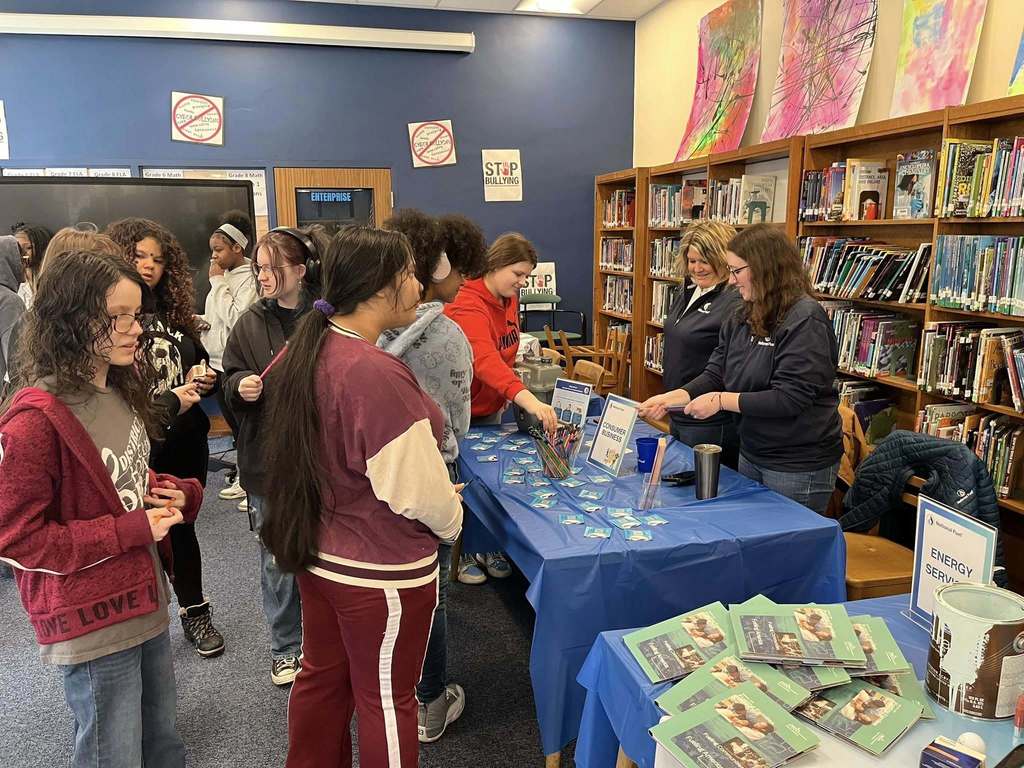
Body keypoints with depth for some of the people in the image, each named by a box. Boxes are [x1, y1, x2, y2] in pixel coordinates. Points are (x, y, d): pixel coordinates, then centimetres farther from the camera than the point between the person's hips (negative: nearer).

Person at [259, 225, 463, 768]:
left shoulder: (306, 350, -2)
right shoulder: (377, 374, -30)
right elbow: (415, 489, -25)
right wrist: (451, 518, -3)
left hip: (317, 553, 8)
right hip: (380, 570, -8)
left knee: (321, 678, 24)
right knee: (387, 699, 14)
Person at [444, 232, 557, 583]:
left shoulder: (509, 300, 1)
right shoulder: (467, 306, -27)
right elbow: (485, 360, -43)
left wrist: (506, 396, 6)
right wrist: (529, 400, -54)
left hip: (492, 407, 8)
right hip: (462, 413, -8)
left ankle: (488, 547, 32)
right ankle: (461, 553, 24)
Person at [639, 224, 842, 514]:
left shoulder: (805, 319, -19)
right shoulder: (742, 318, 5)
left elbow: (791, 398, -24)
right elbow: (716, 373, 2)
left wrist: (721, 400, -24)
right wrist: (672, 397, -14)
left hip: (798, 466, -7)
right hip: (751, 455, 7)